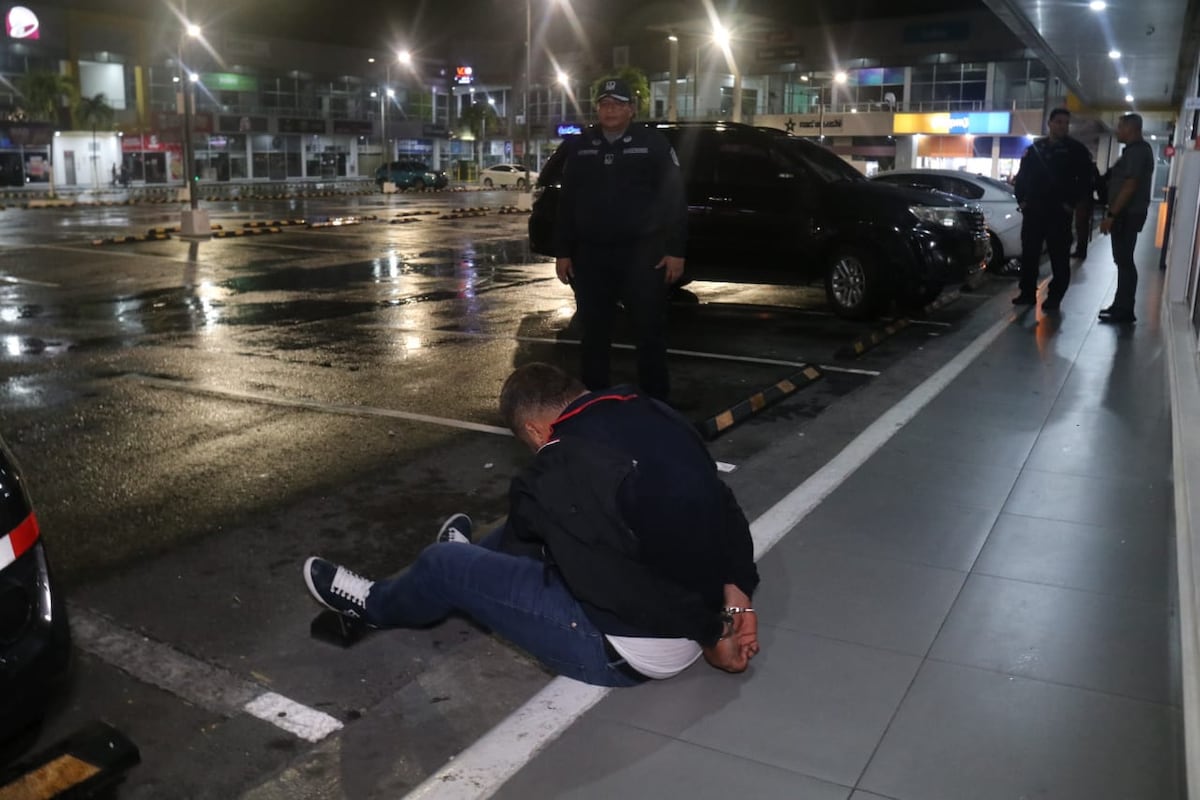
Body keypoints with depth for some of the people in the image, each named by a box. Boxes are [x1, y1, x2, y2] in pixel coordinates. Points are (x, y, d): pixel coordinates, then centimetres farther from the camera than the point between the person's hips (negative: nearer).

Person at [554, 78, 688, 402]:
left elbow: (674, 200, -3)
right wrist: (563, 252, 6)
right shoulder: (580, 146, 10)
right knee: (593, 333, 9)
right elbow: (566, 203, 12)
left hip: (641, 254, -3)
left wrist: (675, 250, -10)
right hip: (590, 255, 3)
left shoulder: (653, 143, 0)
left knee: (650, 330, 3)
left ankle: (656, 398, 13)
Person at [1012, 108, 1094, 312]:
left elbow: (1086, 179, -1)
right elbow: (1021, 176, 16)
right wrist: (1021, 199, 5)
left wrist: (1072, 203, -8)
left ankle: (1054, 297, 2)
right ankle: (1028, 293, 15)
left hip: (1059, 212, -3)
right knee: (1029, 254, 6)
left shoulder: (1076, 150, 2)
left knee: (1059, 257, -2)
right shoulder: (1034, 148, 12)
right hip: (1033, 210, 3)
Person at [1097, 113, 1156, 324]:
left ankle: (1124, 311, -7)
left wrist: (1112, 215, -23)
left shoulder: (1137, 150, -14)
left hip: (1127, 214, -10)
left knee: (1124, 261, -9)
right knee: (1123, 260, 13)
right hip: (1127, 213, 10)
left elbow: (1129, 186, -22)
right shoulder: (1137, 150, 18)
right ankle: (1121, 306, 20)